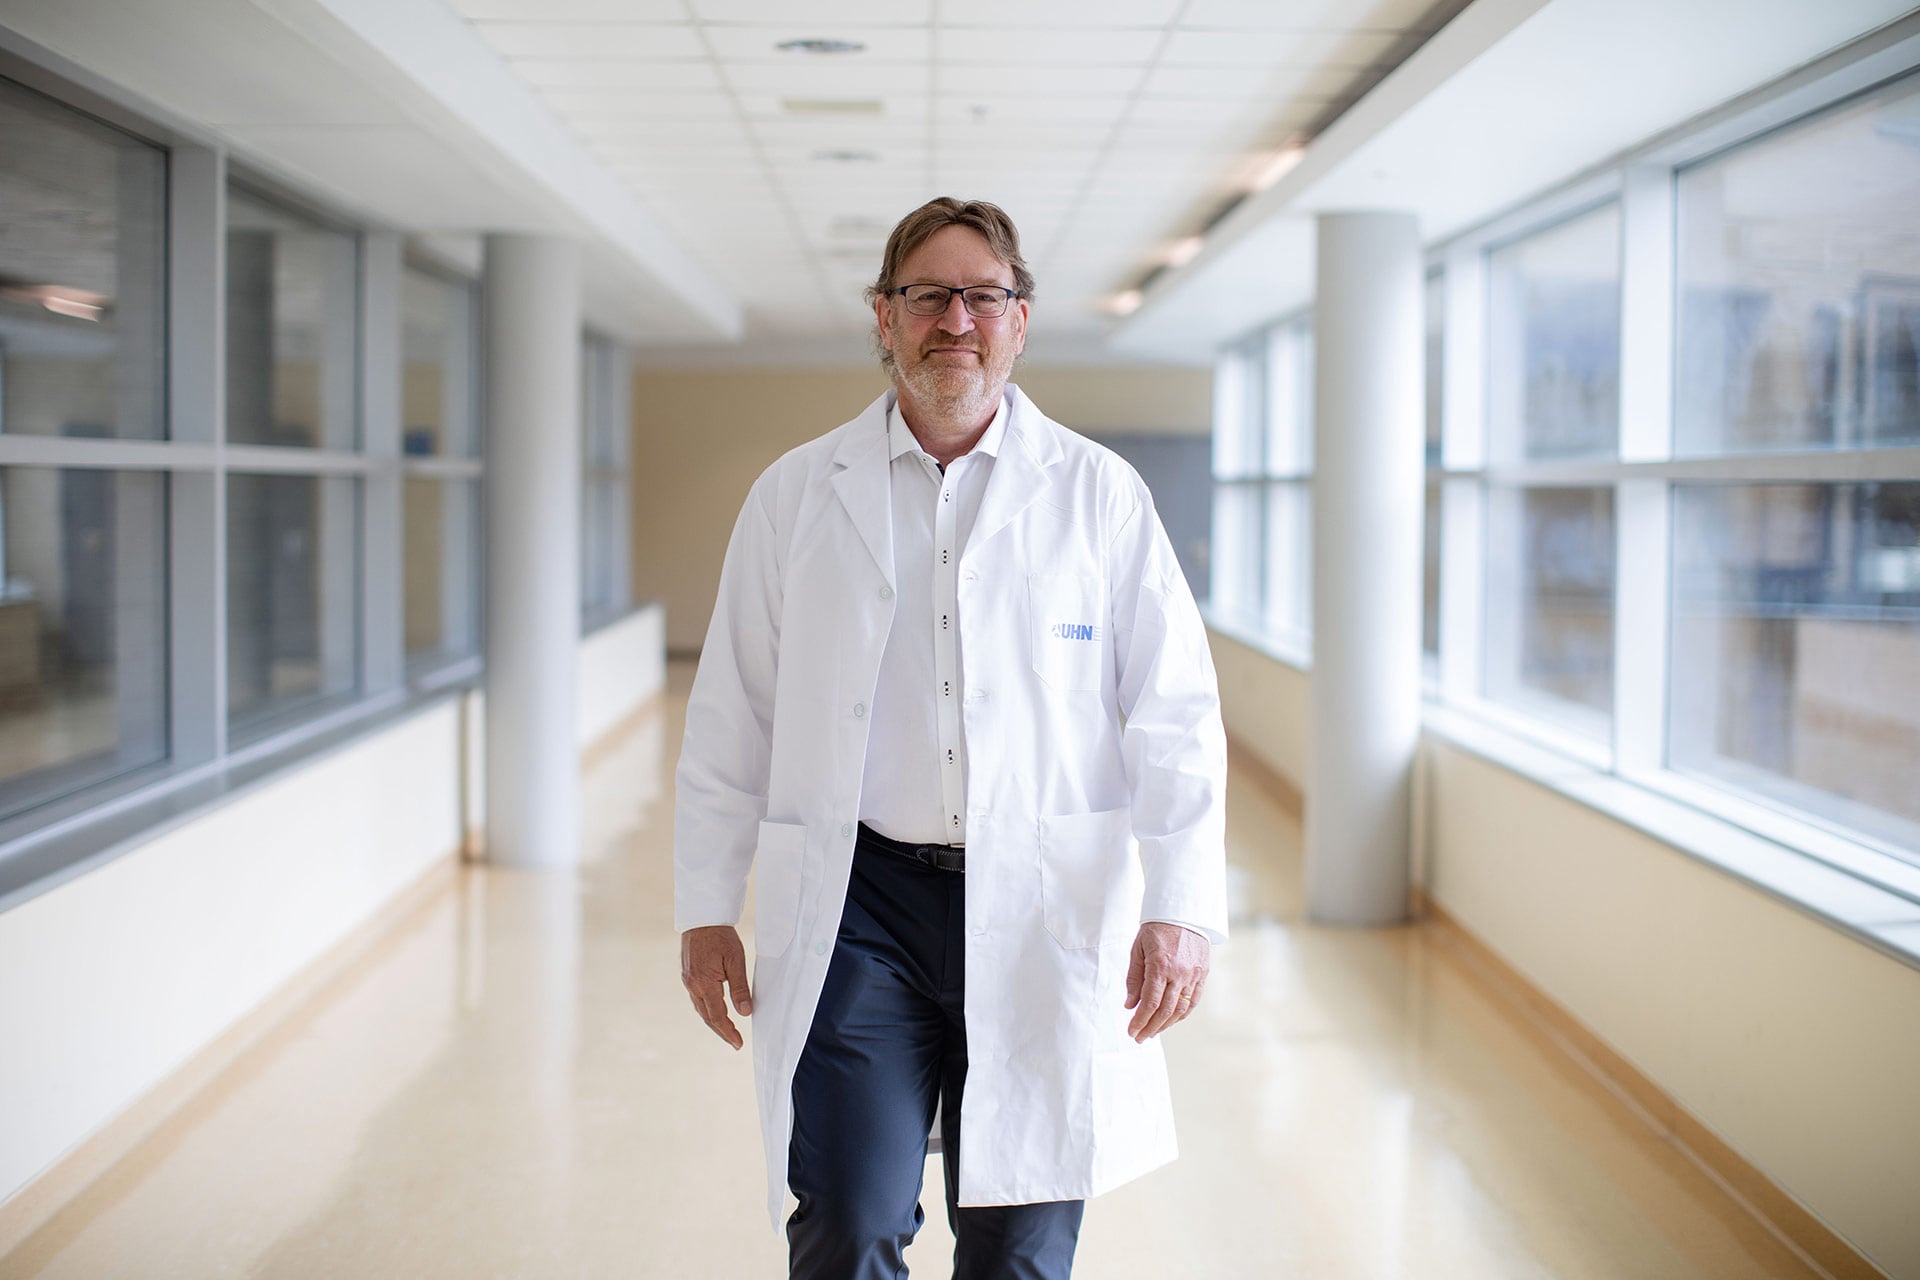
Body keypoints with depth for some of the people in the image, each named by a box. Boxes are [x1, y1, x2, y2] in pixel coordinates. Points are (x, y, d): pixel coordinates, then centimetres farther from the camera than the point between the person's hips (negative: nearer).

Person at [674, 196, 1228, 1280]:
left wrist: (1182, 906, -9)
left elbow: (1174, 712, 1)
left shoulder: (1099, 492, 4)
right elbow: (731, 721, 10)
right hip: (863, 906, 0)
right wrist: (707, 909, 7)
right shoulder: (796, 496, 7)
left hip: (1046, 912, 0)